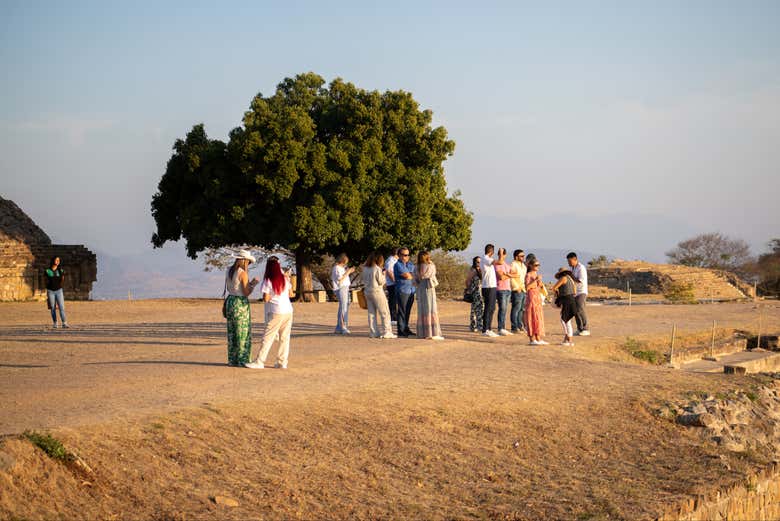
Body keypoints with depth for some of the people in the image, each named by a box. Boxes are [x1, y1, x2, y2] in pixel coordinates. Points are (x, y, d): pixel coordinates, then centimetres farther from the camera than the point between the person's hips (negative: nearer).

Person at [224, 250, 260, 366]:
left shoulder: (228, 271, 7)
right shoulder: (243, 273, -15)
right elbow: (247, 293, -15)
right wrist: (254, 284, -1)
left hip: (230, 302, 7)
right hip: (241, 303, -7)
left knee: (232, 333, 13)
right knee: (243, 333, 0)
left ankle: (232, 360, 16)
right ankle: (242, 360, 1)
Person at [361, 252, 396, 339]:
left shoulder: (365, 268, 4)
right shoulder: (377, 269, -15)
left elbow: (362, 278, 15)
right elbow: (381, 282, -11)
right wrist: (383, 274, 4)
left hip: (367, 292, 7)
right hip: (377, 292, -7)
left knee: (371, 313, 11)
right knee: (384, 312, 1)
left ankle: (373, 332, 11)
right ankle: (386, 332, -3)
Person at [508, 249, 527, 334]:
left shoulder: (523, 265, 19)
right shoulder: (513, 264, -9)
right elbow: (511, 277, -15)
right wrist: (518, 287, -18)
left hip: (523, 289, 9)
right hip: (517, 290, -9)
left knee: (521, 309, 12)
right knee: (516, 309, -8)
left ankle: (519, 326, 19)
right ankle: (514, 327, -6)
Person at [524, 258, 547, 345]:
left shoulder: (537, 275, 15)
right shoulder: (528, 275, -8)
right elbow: (527, 287, -20)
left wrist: (540, 283, 2)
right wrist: (536, 280, -21)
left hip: (538, 297, 8)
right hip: (531, 297, -8)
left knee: (539, 318, 7)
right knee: (532, 317, -8)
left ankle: (538, 339, 10)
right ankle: (532, 339, -7)